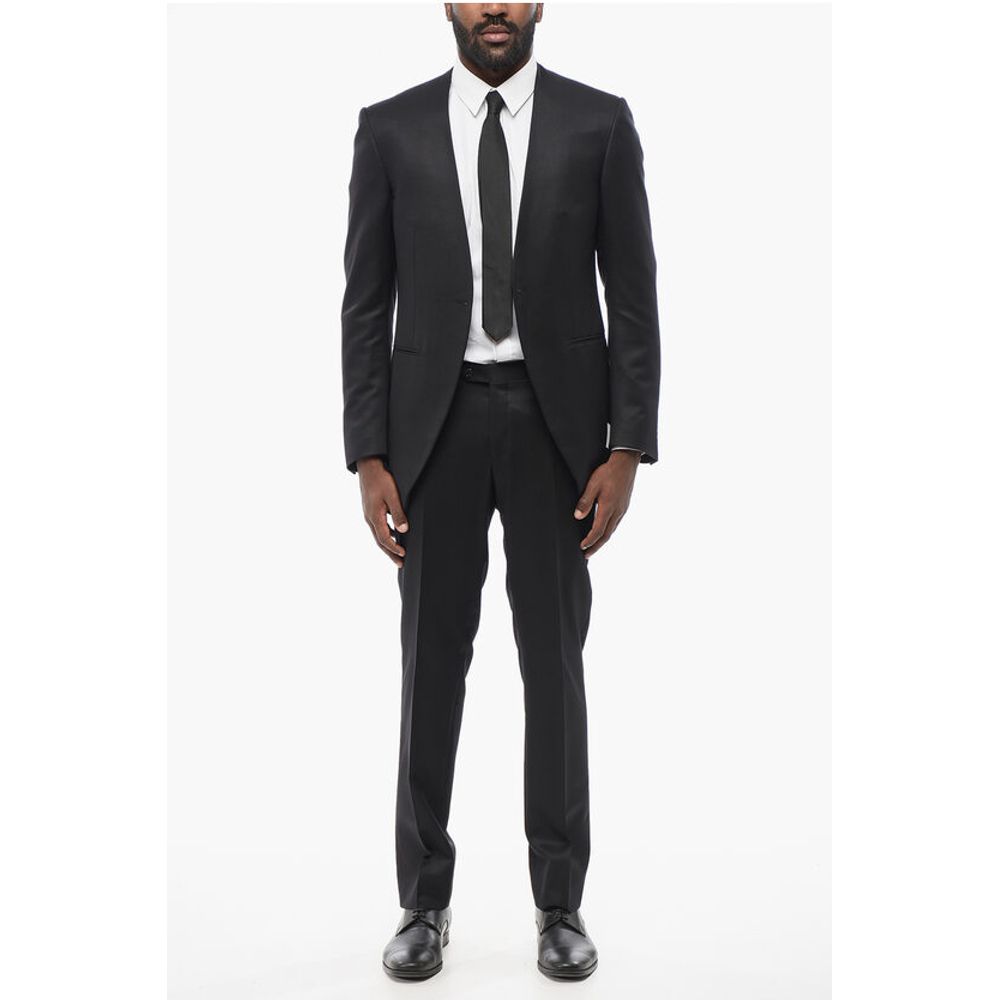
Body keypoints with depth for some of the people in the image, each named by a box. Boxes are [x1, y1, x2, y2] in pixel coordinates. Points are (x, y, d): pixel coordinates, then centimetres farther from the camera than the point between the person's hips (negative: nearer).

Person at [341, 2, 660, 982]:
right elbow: (367, 303, 2)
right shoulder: (390, 127, 4)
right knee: (431, 657, 5)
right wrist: (369, 459, -5)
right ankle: (424, 900, 20)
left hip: (557, 421, 0)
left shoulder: (600, 123, 2)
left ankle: (559, 901, 19)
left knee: (554, 657, 5)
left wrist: (627, 449, -8)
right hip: (434, 420, 1)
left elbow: (632, 297, 0)